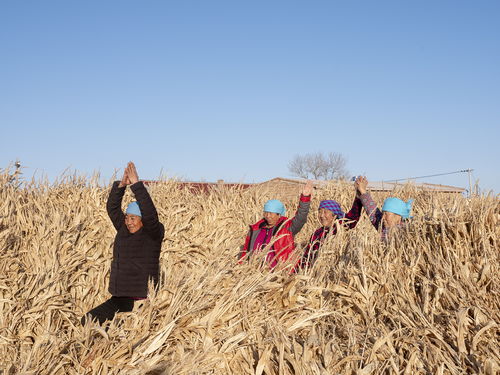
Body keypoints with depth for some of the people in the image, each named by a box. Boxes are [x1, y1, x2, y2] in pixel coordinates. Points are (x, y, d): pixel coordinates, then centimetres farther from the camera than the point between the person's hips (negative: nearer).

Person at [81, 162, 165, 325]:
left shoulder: (153, 233, -8)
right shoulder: (124, 230, 9)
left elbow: (150, 213, -25)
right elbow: (112, 208, 4)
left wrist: (136, 184, -25)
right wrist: (122, 184, -9)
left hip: (141, 298, -7)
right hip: (121, 296, 7)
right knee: (87, 321, -1)